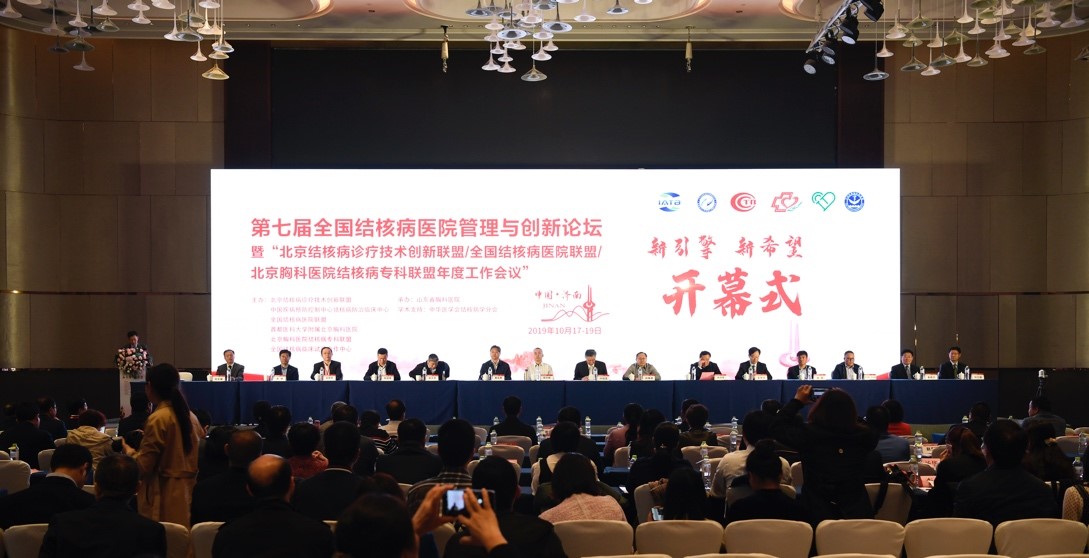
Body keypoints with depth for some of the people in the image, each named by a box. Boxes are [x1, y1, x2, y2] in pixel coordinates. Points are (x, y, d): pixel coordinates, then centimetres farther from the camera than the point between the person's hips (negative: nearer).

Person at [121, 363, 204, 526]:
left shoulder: (158, 419, -13)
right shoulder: (191, 417, 7)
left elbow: (143, 466, -12)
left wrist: (130, 452, 8)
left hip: (165, 495, -7)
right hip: (188, 491, 7)